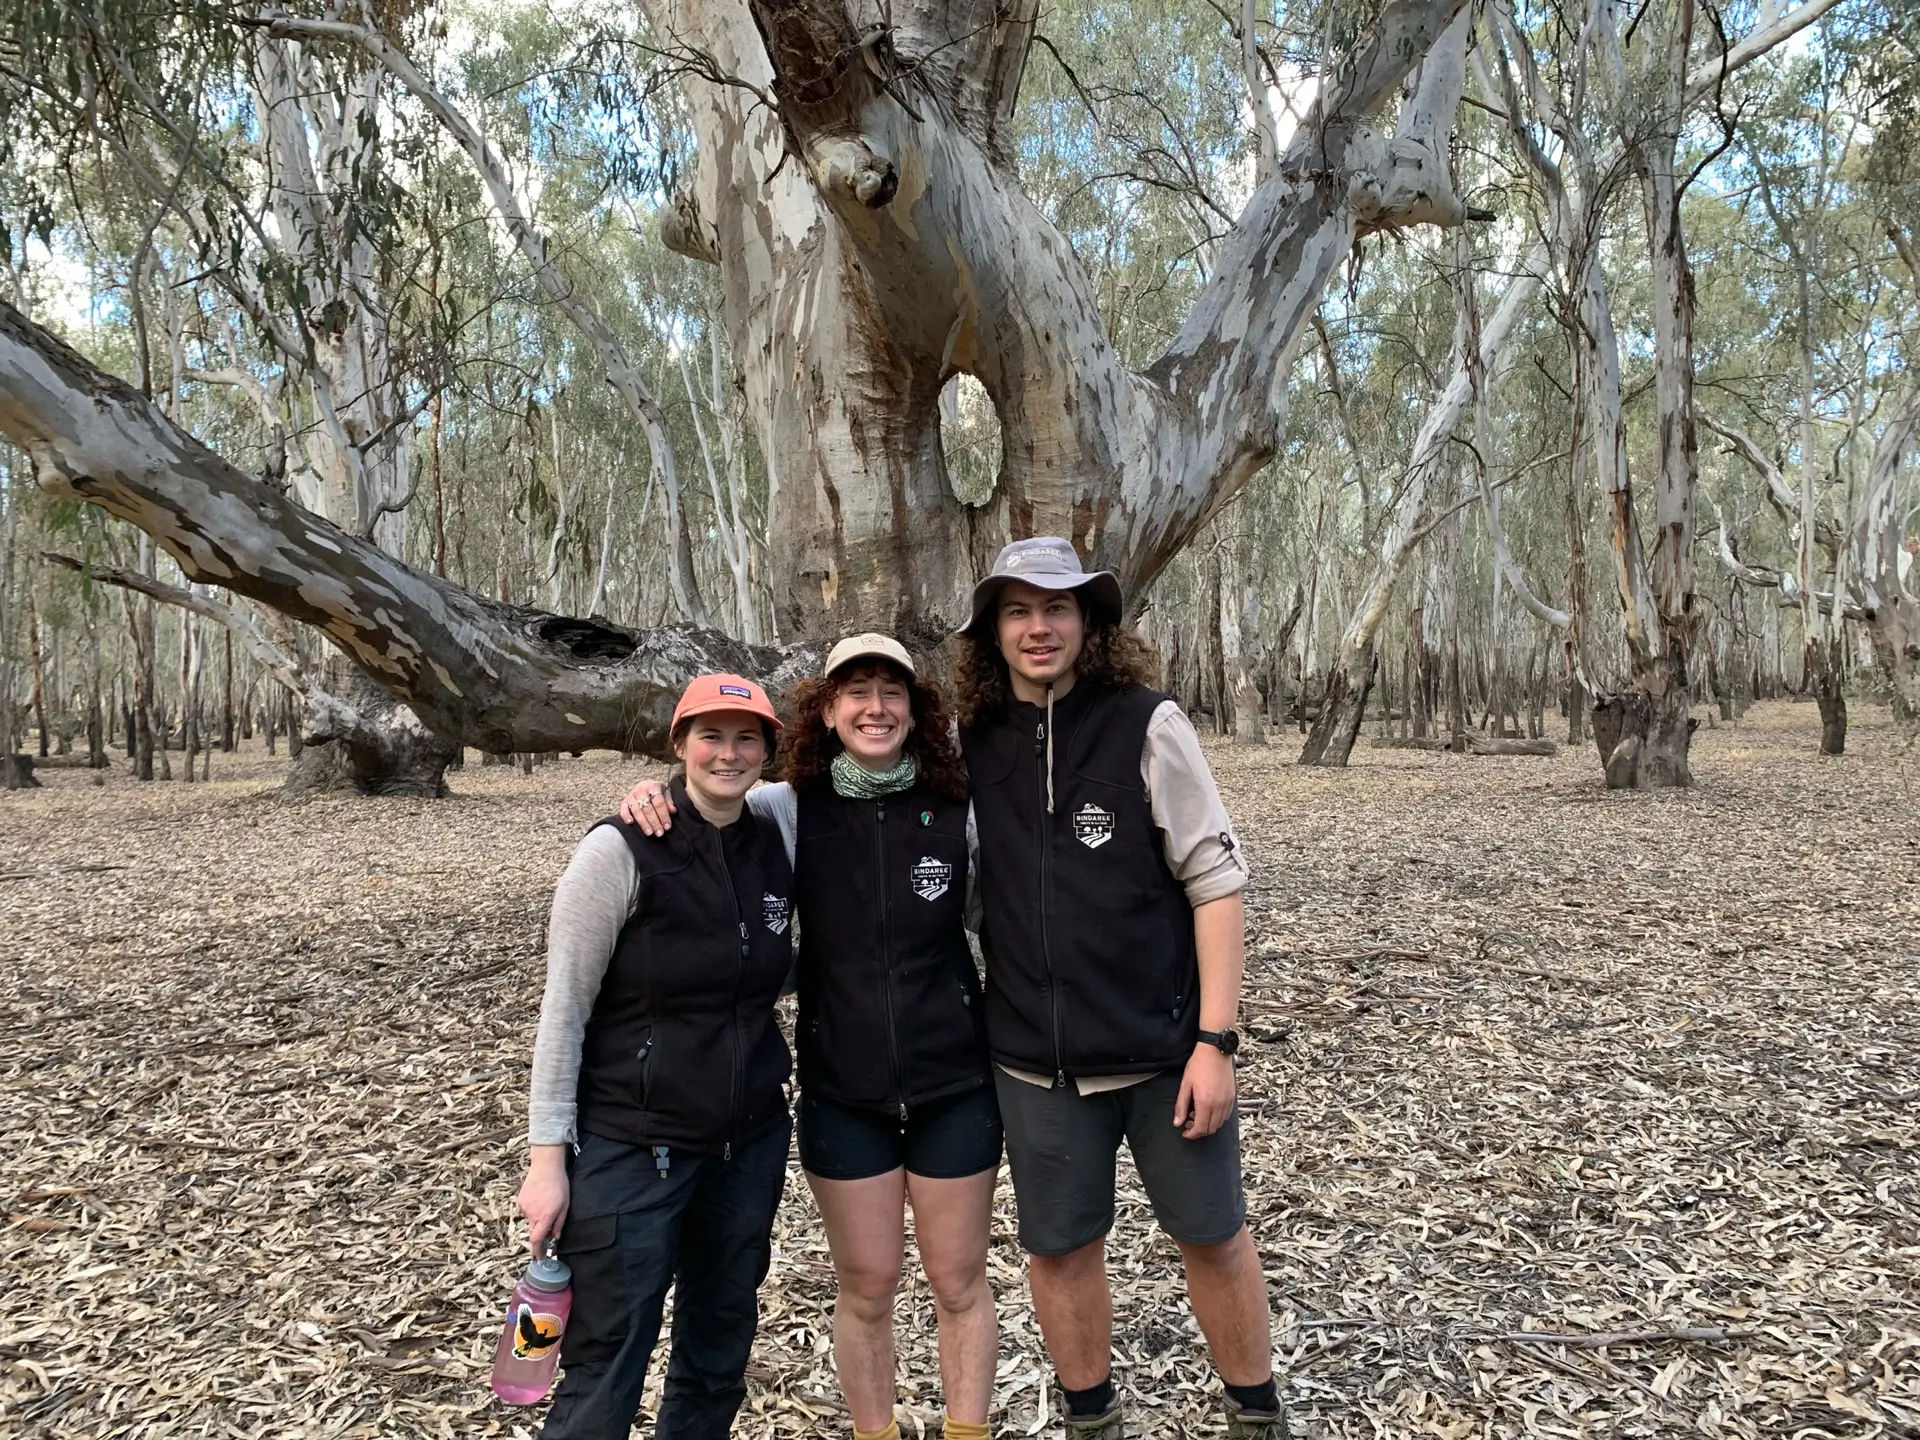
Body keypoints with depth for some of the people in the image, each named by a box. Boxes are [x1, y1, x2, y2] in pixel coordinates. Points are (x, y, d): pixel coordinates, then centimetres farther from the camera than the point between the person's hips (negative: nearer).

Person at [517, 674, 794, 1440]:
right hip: (631, 1147, -5)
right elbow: (563, 1010, -10)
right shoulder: (621, 850, -13)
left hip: (750, 1143, 5)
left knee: (720, 1352, 17)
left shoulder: (775, 846, 2)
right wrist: (549, 1158, -11)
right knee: (605, 1373, 2)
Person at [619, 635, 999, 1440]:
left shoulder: (957, 813, -7)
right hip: (842, 1091, 0)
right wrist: (650, 794, -17)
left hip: (956, 1084, 0)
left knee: (959, 1281, 13)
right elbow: (703, 799, 5)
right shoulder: (792, 810, -6)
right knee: (865, 1285, 14)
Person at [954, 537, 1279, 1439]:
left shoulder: (1147, 725, -9)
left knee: (1212, 1234, 13)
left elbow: (1216, 881, -9)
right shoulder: (971, 746, -1)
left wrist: (1215, 1038, -13)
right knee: (1059, 1248, 14)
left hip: (1165, 1044, -2)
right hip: (1035, 1058, 3)